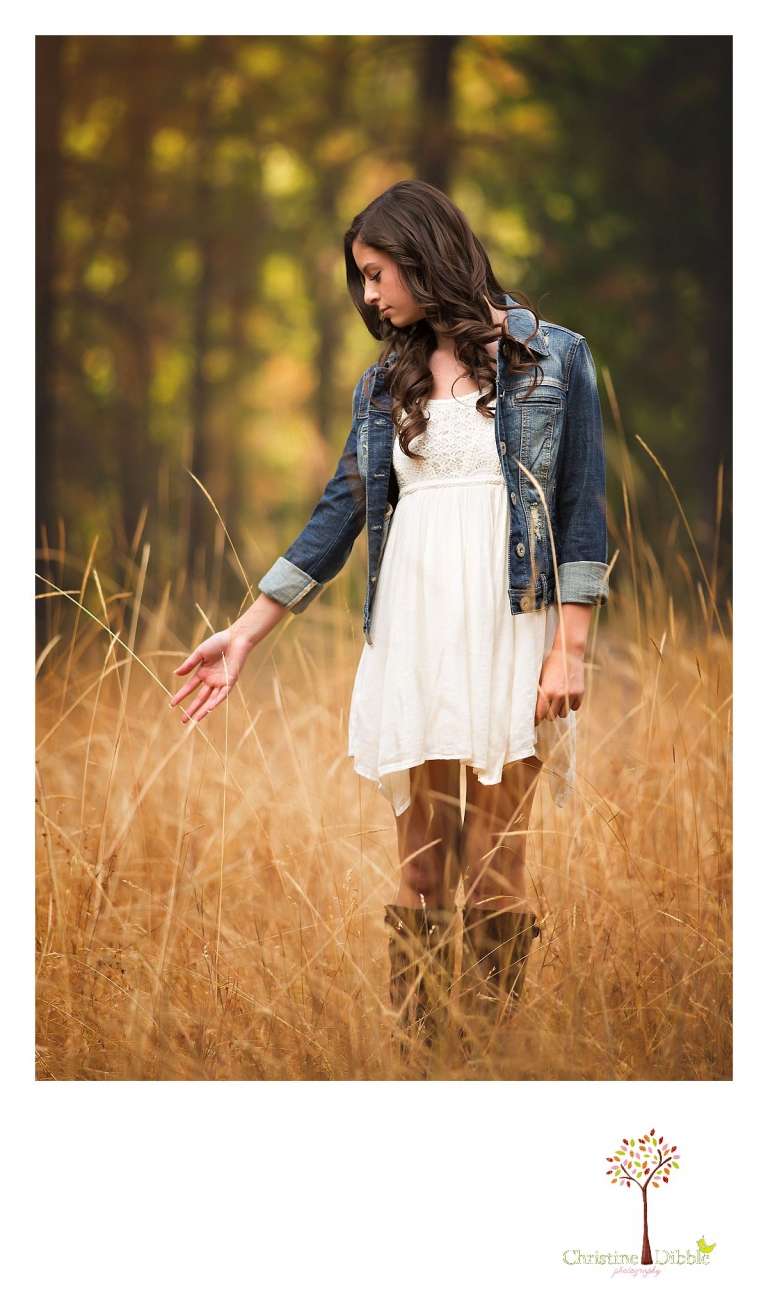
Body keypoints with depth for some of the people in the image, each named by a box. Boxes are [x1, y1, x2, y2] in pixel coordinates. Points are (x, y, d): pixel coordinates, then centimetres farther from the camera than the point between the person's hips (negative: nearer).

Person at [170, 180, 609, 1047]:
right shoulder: (385, 384, 15)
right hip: (410, 639, 4)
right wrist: (245, 633, 10)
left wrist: (570, 647, -8)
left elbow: (581, 507, 0)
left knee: (493, 879, -5)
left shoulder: (552, 358, 3)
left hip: (509, 637, -3)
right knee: (420, 872, 3)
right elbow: (339, 516, 14)